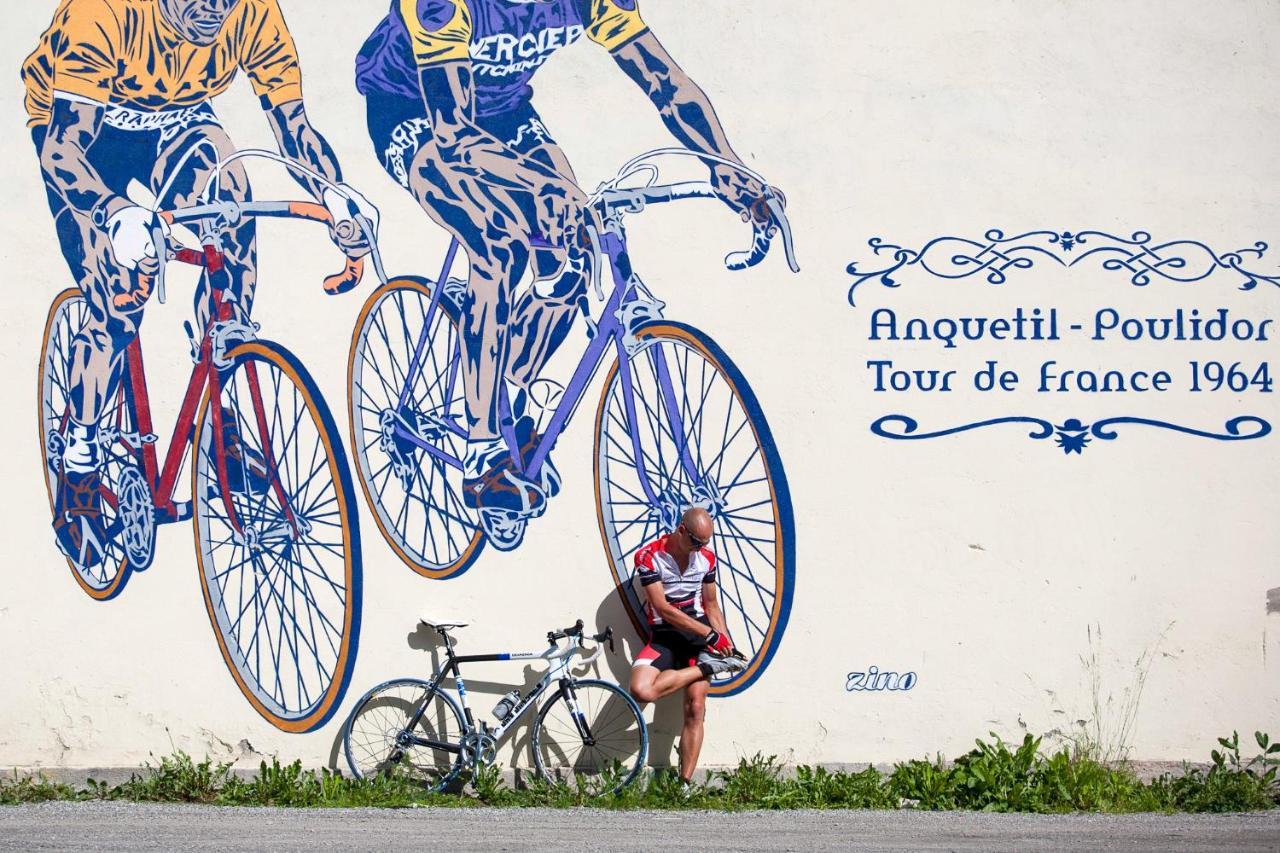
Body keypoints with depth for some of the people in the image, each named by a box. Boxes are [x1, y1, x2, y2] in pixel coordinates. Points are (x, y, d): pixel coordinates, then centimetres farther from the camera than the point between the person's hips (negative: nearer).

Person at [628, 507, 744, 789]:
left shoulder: (706, 558, 5)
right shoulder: (649, 557, -11)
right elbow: (664, 609, -16)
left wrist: (728, 645, 4)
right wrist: (710, 634, -18)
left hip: (699, 637, 3)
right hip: (664, 636, -3)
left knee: (695, 710, -9)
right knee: (642, 690, -30)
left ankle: (685, 784, -4)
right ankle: (707, 667, -11)